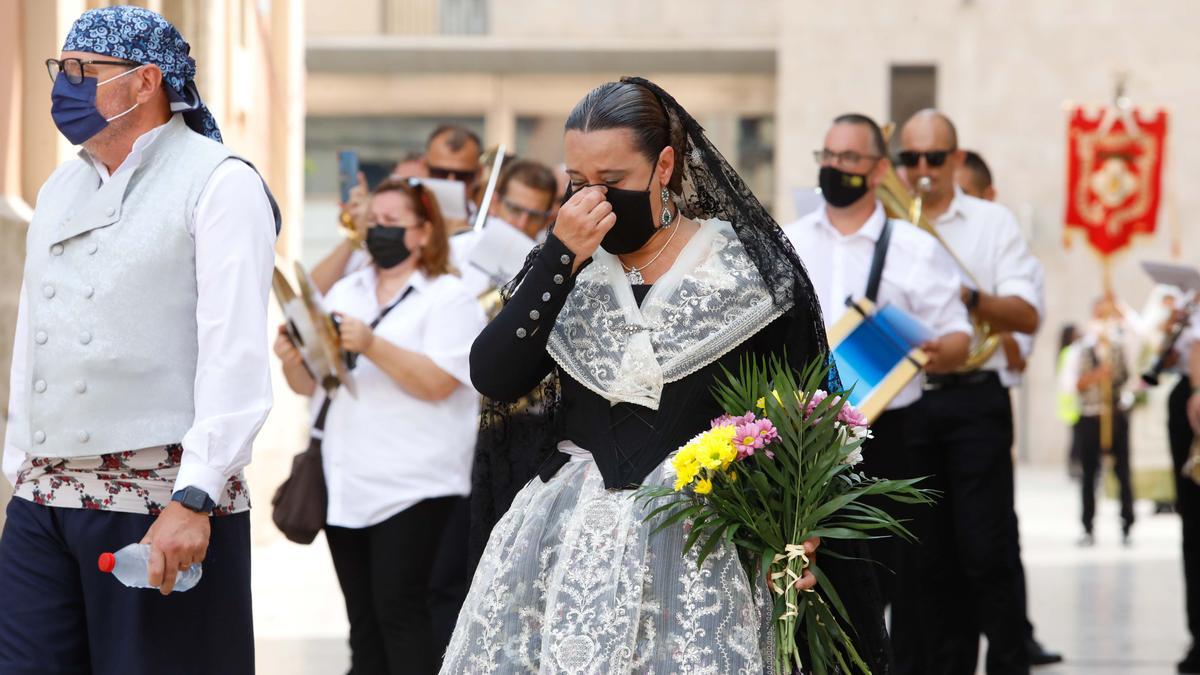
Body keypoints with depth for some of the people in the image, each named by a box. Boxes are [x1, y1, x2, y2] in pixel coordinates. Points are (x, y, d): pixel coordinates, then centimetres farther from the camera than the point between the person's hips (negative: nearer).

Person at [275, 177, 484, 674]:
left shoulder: (448, 299, -1)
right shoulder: (345, 292, 17)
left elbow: (437, 384, -15)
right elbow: (308, 384, 16)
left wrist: (372, 346, -25)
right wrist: (292, 359, -7)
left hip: (412, 488, -6)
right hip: (348, 484, 6)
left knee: (399, 612, -12)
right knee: (363, 619, 6)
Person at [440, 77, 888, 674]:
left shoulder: (749, 270, -2)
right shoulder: (564, 266, 8)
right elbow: (493, 379, -6)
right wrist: (562, 257, -11)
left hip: (697, 548, -3)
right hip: (567, 545, 3)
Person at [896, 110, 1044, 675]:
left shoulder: (993, 222, 6)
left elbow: (1027, 314, -3)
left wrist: (967, 297, -19)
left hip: (973, 401, -3)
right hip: (904, 401, 3)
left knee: (988, 548, -7)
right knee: (930, 554, 6)